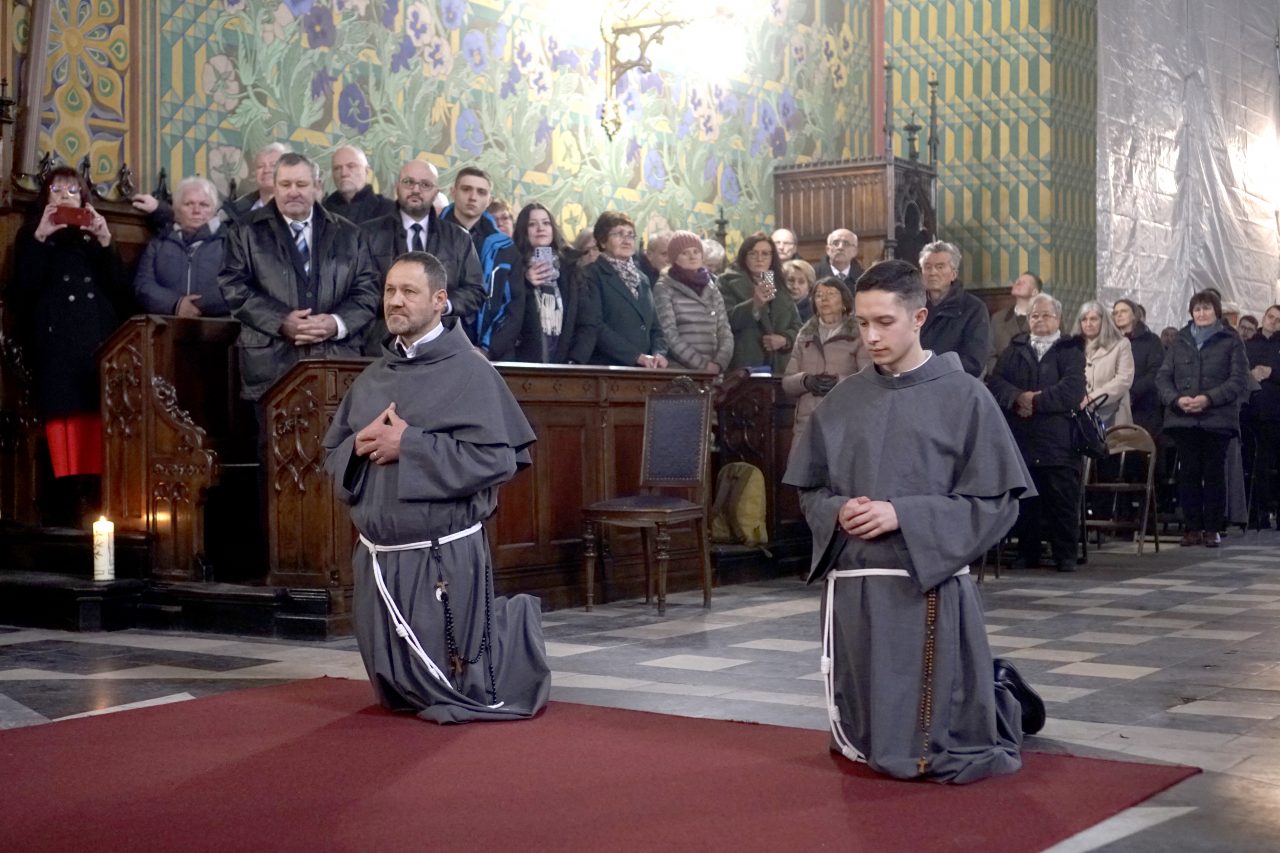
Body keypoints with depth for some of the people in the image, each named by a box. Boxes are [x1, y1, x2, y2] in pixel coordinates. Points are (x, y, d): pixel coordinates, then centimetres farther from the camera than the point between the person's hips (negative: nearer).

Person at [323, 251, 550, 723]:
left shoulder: (469, 371, -10)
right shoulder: (372, 378, 9)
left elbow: (497, 458, -19)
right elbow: (332, 452, 13)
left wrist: (410, 445, -20)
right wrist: (358, 447, -10)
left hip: (443, 558, -6)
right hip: (378, 557, 7)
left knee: (456, 691, 4)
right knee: (397, 692, 17)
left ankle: (519, 624, 31)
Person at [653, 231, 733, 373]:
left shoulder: (712, 289, 14)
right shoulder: (664, 288, 0)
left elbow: (724, 332, 10)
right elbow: (670, 336, -9)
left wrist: (719, 363, -8)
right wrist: (702, 364, -14)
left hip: (711, 371, 4)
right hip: (678, 369, -4)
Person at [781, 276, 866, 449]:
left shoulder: (858, 335, 3)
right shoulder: (804, 336, 16)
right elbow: (787, 382, 10)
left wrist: (840, 382, -22)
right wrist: (805, 381, -11)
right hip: (806, 423, 3)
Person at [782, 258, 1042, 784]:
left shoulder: (964, 397, -6)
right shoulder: (843, 401, 6)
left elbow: (996, 501, -8)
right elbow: (810, 490, 13)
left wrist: (903, 516, -17)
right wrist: (838, 513, -10)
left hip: (929, 586, -4)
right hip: (852, 589, 5)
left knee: (938, 752, 1)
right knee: (865, 747, 16)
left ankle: (1006, 699, 35)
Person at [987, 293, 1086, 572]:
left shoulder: (1071, 350, 6)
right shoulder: (1015, 348, 15)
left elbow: (1073, 390, -9)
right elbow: (995, 381, 2)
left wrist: (1036, 401, -14)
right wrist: (1019, 397, -15)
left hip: (1059, 441, -3)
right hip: (1020, 439, 3)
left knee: (1063, 502, -1)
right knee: (1025, 501, 6)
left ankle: (1065, 556, 8)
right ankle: (1027, 554, 15)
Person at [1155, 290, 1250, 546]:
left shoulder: (1231, 341, 4)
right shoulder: (1180, 341, 13)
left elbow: (1239, 380, -4)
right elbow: (1163, 376, 9)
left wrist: (1209, 398, -16)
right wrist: (1176, 399, -10)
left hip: (1217, 419, -2)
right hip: (1183, 419, 2)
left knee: (1214, 473, 0)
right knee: (1188, 473, 2)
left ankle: (1213, 528, 6)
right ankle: (1192, 527, 7)